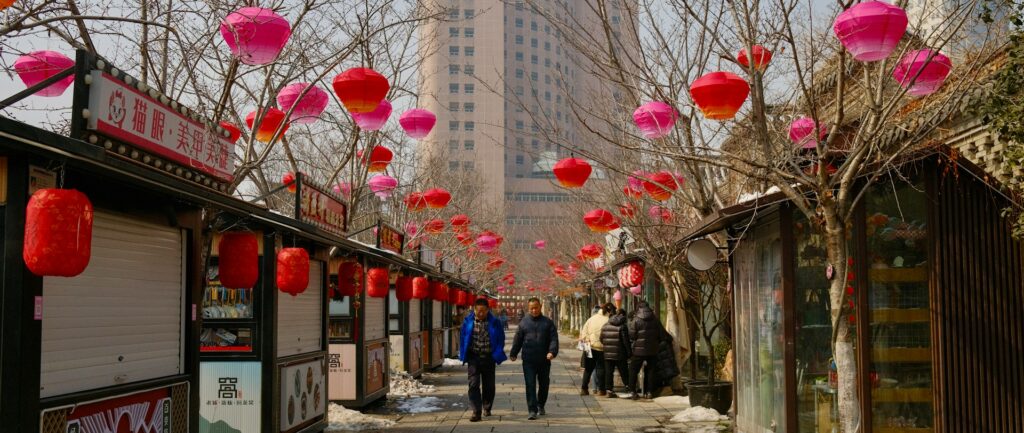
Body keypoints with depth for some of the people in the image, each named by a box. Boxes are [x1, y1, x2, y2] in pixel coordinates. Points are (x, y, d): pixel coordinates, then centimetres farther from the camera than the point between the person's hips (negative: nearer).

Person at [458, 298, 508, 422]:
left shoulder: (494, 322, -4)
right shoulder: (468, 322, -3)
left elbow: (500, 339, 3)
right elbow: (463, 339, 7)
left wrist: (497, 355, -4)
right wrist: (463, 355, 3)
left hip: (488, 357, 1)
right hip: (473, 357, -1)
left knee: (489, 385, 12)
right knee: (473, 384, -9)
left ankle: (487, 408, 32)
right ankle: (476, 412, -7)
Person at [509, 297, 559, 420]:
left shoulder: (548, 322, 4)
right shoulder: (524, 322, 6)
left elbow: (554, 339, -3)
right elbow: (518, 339, 10)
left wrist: (552, 351, -18)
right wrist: (513, 353, 5)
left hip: (544, 360, 1)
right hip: (528, 360, -1)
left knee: (544, 384, 13)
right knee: (530, 385, -6)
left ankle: (541, 406, 34)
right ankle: (532, 410, -4)